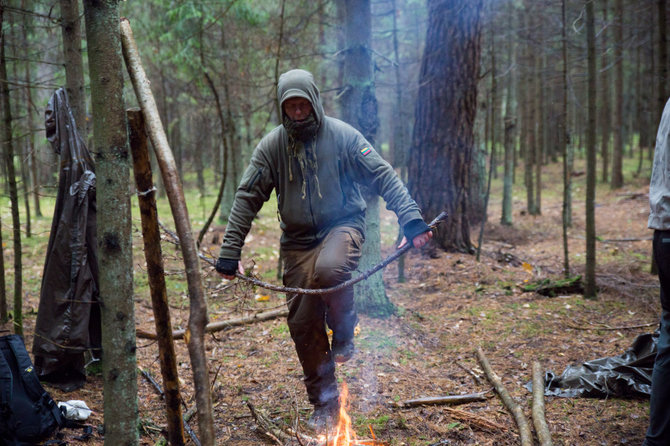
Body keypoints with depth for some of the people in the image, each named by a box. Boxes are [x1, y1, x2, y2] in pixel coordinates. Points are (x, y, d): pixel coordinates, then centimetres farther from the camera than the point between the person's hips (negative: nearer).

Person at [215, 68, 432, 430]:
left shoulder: (342, 136, -7)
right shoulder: (271, 146, -2)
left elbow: (384, 177, -11)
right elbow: (247, 198, -2)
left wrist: (411, 218, -24)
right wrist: (230, 251, -8)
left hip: (343, 225, -3)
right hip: (298, 240, 3)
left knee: (329, 270, -38)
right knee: (302, 324, 1)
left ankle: (343, 332, -5)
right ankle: (324, 403, 20)